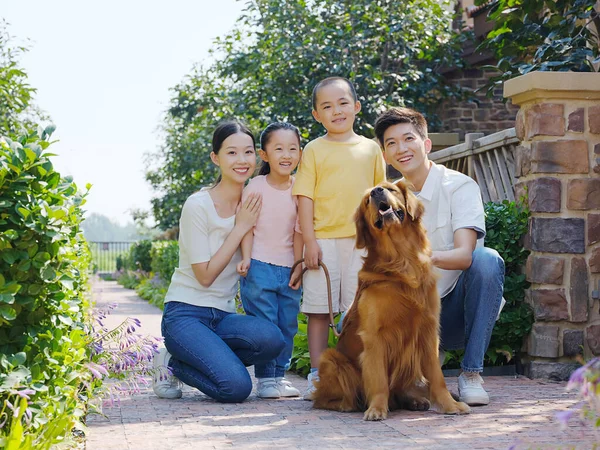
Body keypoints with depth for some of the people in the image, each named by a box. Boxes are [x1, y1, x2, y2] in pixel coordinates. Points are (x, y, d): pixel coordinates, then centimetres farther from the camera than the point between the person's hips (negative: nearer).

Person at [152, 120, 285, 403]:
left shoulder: (252, 205, 7)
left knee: (271, 339, -28)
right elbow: (205, 275, -13)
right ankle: (172, 364, 3)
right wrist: (240, 228, -13)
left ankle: (184, 360, -3)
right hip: (186, 314, -6)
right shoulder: (198, 205, -10)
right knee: (236, 387, -27)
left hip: (224, 316, 6)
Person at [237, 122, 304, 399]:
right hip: (259, 268, -3)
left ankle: (279, 376, 19)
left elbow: (298, 230, 4)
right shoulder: (256, 186, -4)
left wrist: (298, 265, 0)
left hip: (289, 269, 3)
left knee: (287, 326, 8)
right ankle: (265, 379, 5)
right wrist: (246, 258, -13)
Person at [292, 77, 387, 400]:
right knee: (319, 310, 1)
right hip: (323, 240, -1)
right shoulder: (314, 150, 4)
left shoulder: (370, 148, 10)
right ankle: (317, 376, 8)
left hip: (361, 241, 2)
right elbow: (305, 197, 0)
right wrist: (309, 241, -7)